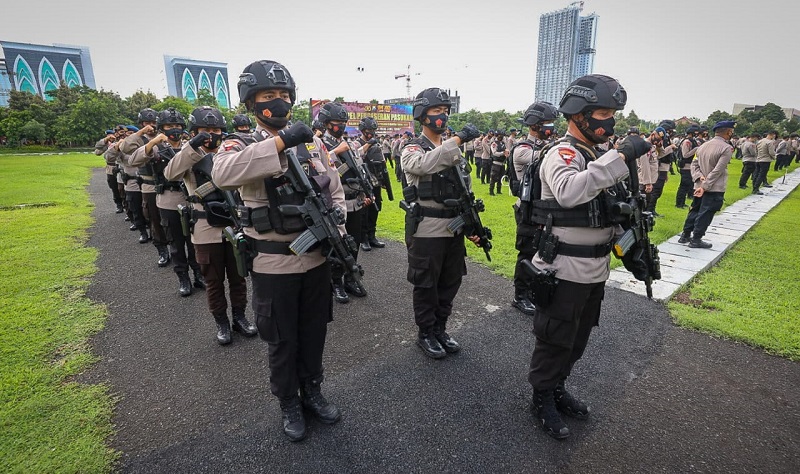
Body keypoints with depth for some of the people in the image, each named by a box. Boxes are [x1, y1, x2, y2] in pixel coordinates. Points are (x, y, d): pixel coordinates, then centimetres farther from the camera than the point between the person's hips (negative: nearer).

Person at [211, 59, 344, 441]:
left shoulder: (313, 143, 5)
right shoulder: (242, 146, -7)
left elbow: (335, 192, 9)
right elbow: (222, 174, -30)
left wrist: (336, 227, -8)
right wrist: (280, 141, -32)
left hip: (317, 257, 4)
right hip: (273, 263, -4)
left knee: (314, 332, 19)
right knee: (282, 339, 14)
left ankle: (312, 392, 43)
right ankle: (289, 404, 37)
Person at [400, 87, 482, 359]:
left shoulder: (452, 151, 15)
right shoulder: (412, 150, -5)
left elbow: (463, 193, 17)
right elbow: (425, 164, -31)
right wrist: (459, 139, -31)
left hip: (453, 230, 7)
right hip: (426, 231, -7)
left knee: (450, 284, 15)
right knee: (426, 286, 6)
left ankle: (440, 330, 32)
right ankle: (425, 334, 24)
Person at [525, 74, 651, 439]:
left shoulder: (597, 156, 12)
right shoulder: (562, 153, -16)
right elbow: (568, 191, -39)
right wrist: (620, 157, -34)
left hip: (594, 272, 9)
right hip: (564, 272, -9)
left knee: (576, 341, 22)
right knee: (554, 341, 7)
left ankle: (557, 389, 41)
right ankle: (542, 400, 28)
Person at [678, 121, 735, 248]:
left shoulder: (704, 145, 7)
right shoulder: (727, 148, -15)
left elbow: (694, 163, 4)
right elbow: (717, 171, -20)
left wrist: (698, 176, -9)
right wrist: (705, 186, -19)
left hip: (699, 186, 7)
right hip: (715, 189, -6)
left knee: (694, 211, 15)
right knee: (705, 214, 1)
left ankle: (685, 235, 20)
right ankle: (696, 240, 7)